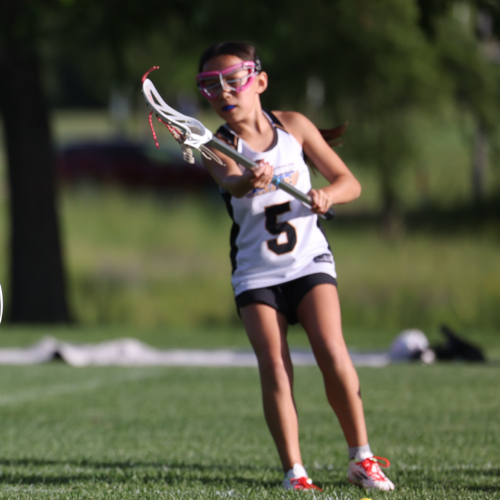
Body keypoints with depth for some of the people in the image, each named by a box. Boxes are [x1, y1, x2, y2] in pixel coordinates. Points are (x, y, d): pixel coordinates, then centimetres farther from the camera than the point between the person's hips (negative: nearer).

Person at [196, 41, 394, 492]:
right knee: (273, 366, -12)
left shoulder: (293, 126, 0)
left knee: (332, 353, -15)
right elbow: (233, 182, -32)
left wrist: (328, 195, -17)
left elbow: (348, 182, 5)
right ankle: (293, 470, -5)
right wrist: (250, 180, -55)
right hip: (256, 271, 0)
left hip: (309, 261, 0)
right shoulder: (219, 146, -7)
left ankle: (362, 458, -2)